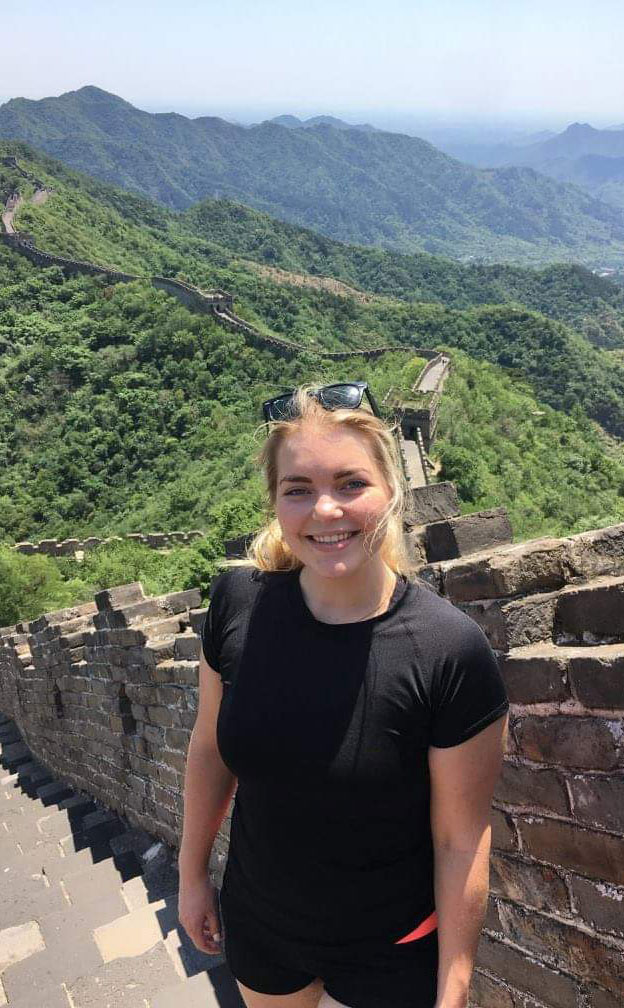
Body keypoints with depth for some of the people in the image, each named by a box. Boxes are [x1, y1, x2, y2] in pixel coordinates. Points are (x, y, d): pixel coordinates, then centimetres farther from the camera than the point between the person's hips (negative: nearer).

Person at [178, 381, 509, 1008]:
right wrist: (191, 874, 8)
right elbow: (210, 743, -1)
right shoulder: (237, 602, -16)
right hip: (255, 926, 4)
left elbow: (461, 839, -17)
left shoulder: (451, 652, -27)